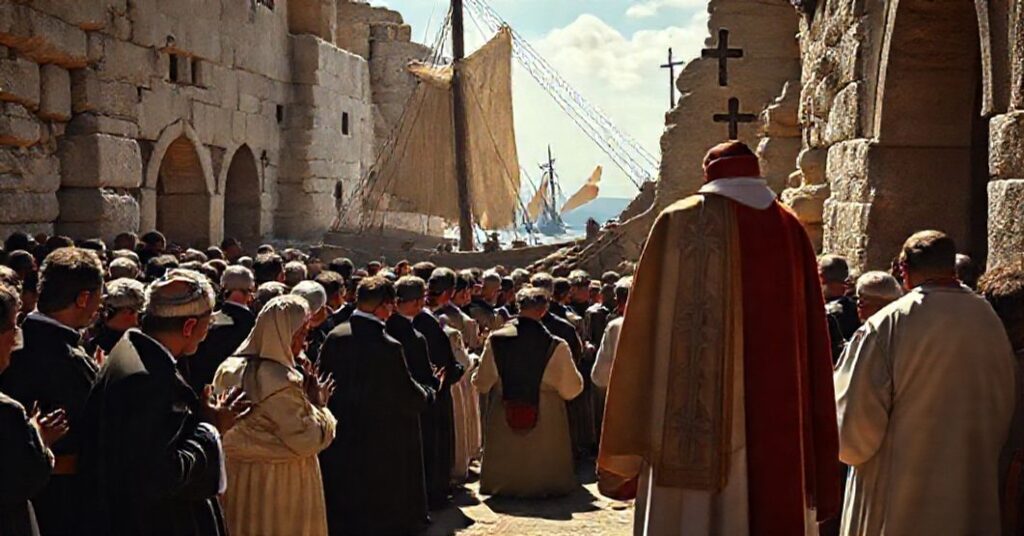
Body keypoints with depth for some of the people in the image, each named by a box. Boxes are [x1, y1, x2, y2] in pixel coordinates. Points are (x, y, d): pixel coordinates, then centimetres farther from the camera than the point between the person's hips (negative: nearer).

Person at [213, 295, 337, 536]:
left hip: (237, 480, 7)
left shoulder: (228, 371, 3)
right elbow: (306, 440, -20)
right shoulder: (282, 382, -22)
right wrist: (316, 404, -6)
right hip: (281, 486, -7)